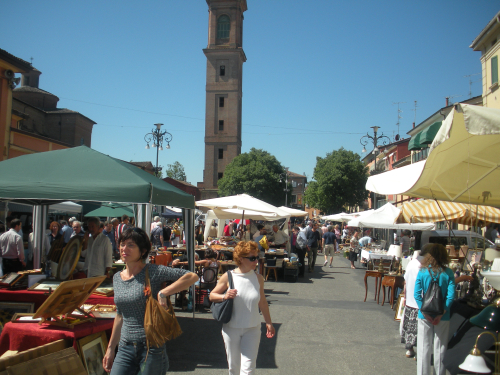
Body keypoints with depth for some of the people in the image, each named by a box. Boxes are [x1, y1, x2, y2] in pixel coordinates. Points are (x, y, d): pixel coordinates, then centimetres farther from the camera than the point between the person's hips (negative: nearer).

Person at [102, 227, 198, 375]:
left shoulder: (153, 272, -11)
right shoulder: (117, 278, 9)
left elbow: (192, 276, -19)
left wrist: (163, 293, -24)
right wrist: (111, 347, 18)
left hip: (151, 347, -5)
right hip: (125, 348, 5)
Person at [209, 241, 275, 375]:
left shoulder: (258, 278, -2)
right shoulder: (228, 277, -9)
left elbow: (262, 302, 10)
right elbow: (212, 295, 1)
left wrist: (268, 322, 15)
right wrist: (224, 296, -19)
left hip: (252, 329, 1)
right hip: (231, 328, -1)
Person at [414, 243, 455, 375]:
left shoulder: (423, 272, -6)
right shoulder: (448, 273, -6)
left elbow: (417, 294, -12)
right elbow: (451, 296, -12)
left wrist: (425, 312, -9)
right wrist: (441, 313, -10)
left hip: (425, 316, 0)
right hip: (443, 317, 0)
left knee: (424, 348, 8)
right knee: (440, 348, 11)